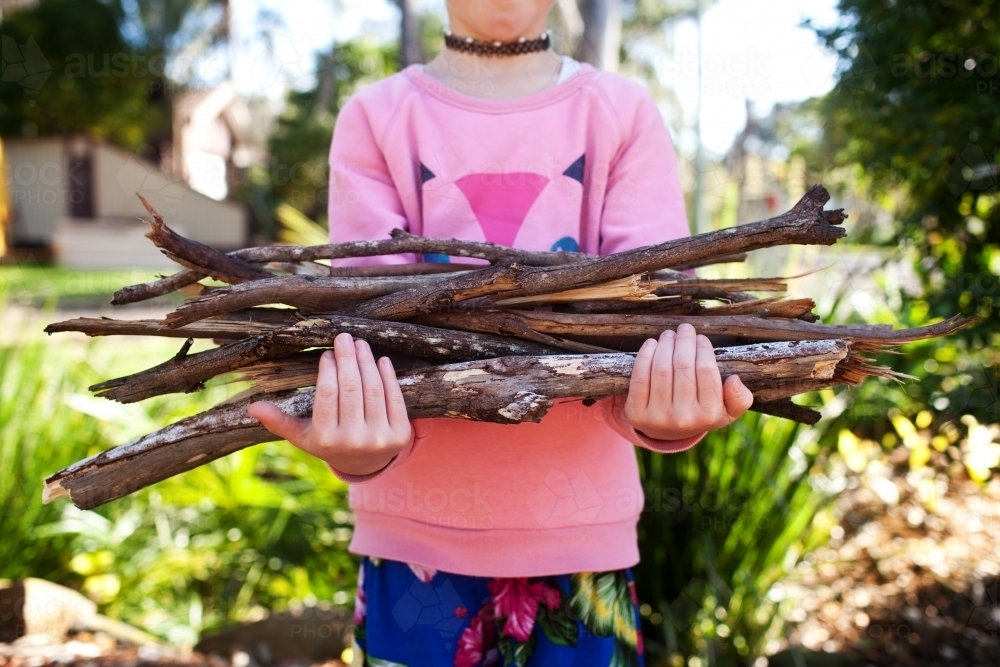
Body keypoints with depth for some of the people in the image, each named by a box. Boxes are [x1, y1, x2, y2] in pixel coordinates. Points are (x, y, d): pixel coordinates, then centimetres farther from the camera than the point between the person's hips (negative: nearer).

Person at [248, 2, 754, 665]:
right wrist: (362, 445, -31)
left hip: (582, 526, 1)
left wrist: (663, 414, -32)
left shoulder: (625, 113, 2)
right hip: (418, 527, 0)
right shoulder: (376, 115, 1)